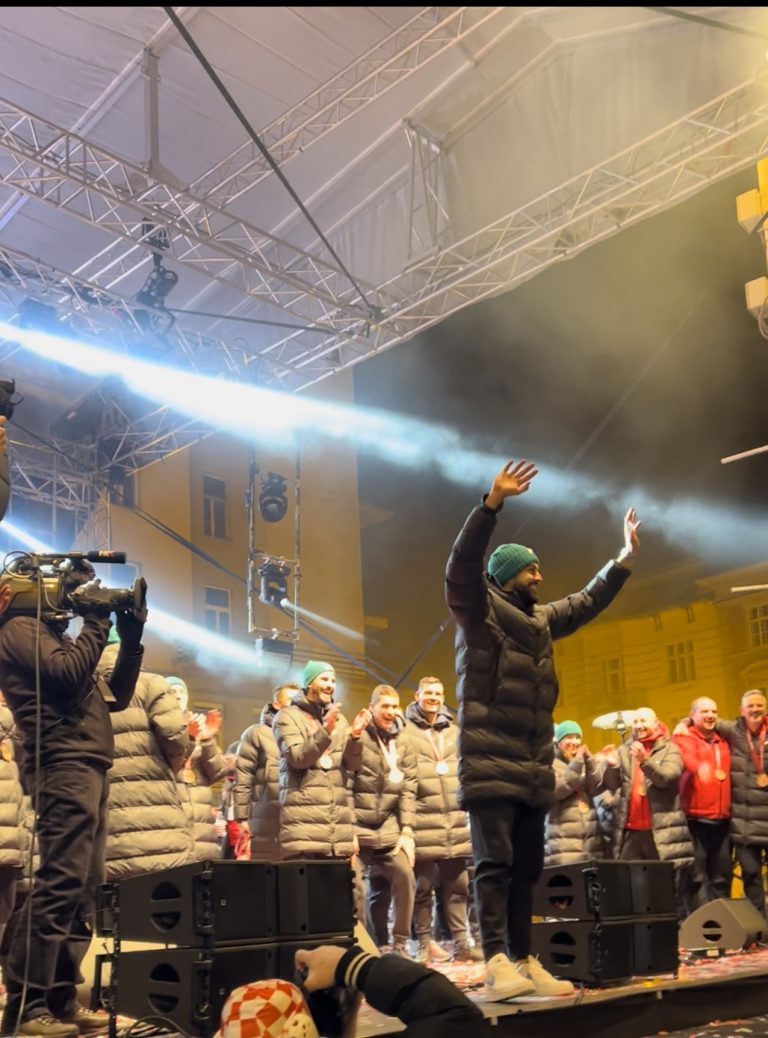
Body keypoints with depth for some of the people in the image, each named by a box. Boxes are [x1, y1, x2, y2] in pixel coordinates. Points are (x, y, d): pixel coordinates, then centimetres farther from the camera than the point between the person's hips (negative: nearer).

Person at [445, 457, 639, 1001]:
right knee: (495, 862, -11)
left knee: (527, 867, 9)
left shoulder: (540, 620, 20)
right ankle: (497, 964, -12)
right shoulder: (479, 611, -1)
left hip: (535, 768, 7)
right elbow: (462, 565, -18)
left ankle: (524, 961, 15)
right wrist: (493, 503, -27)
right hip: (491, 764, -7)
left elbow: (586, 603, 31)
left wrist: (624, 559, 24)